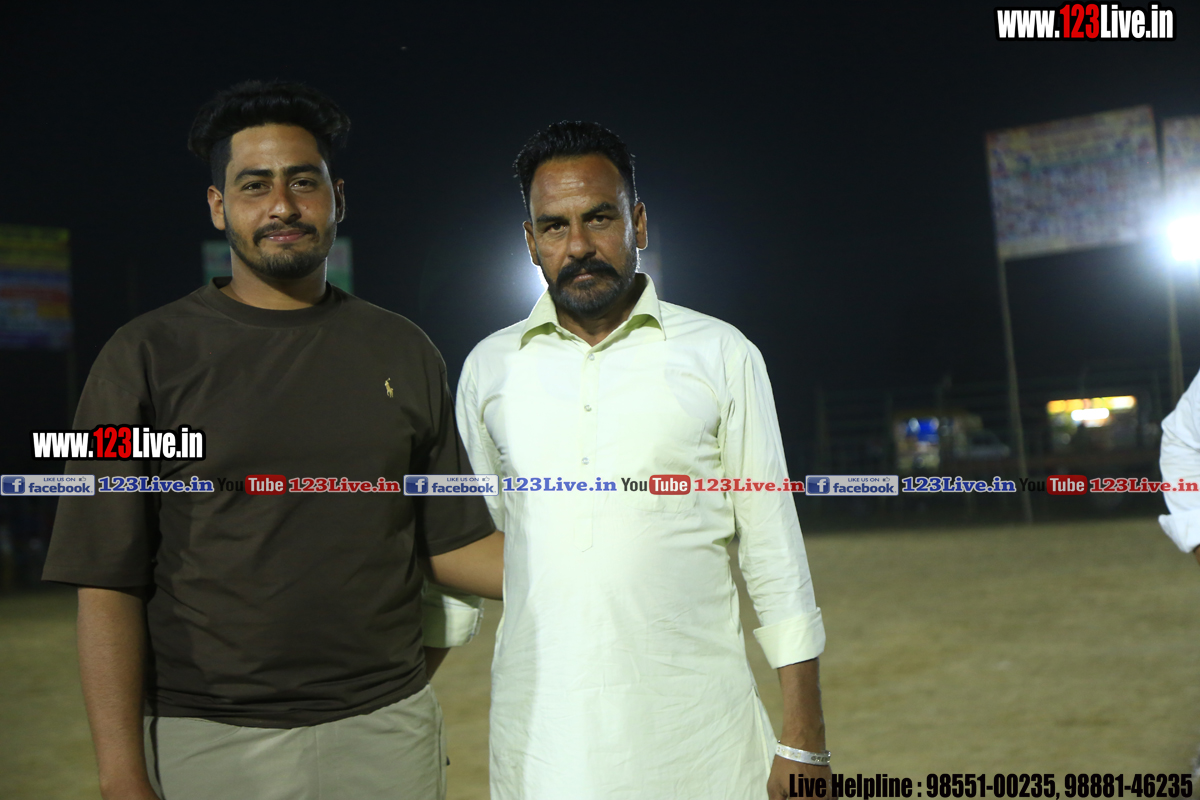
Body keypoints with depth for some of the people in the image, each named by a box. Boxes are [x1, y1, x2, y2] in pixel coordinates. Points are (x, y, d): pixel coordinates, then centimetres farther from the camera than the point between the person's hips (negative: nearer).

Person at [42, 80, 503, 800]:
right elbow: (109, 582, -6)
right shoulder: (149, 356, -2)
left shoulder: (403, 351, 7)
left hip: (389, 733, 3)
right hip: (208, 741, -2)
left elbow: (454, 545, 7)